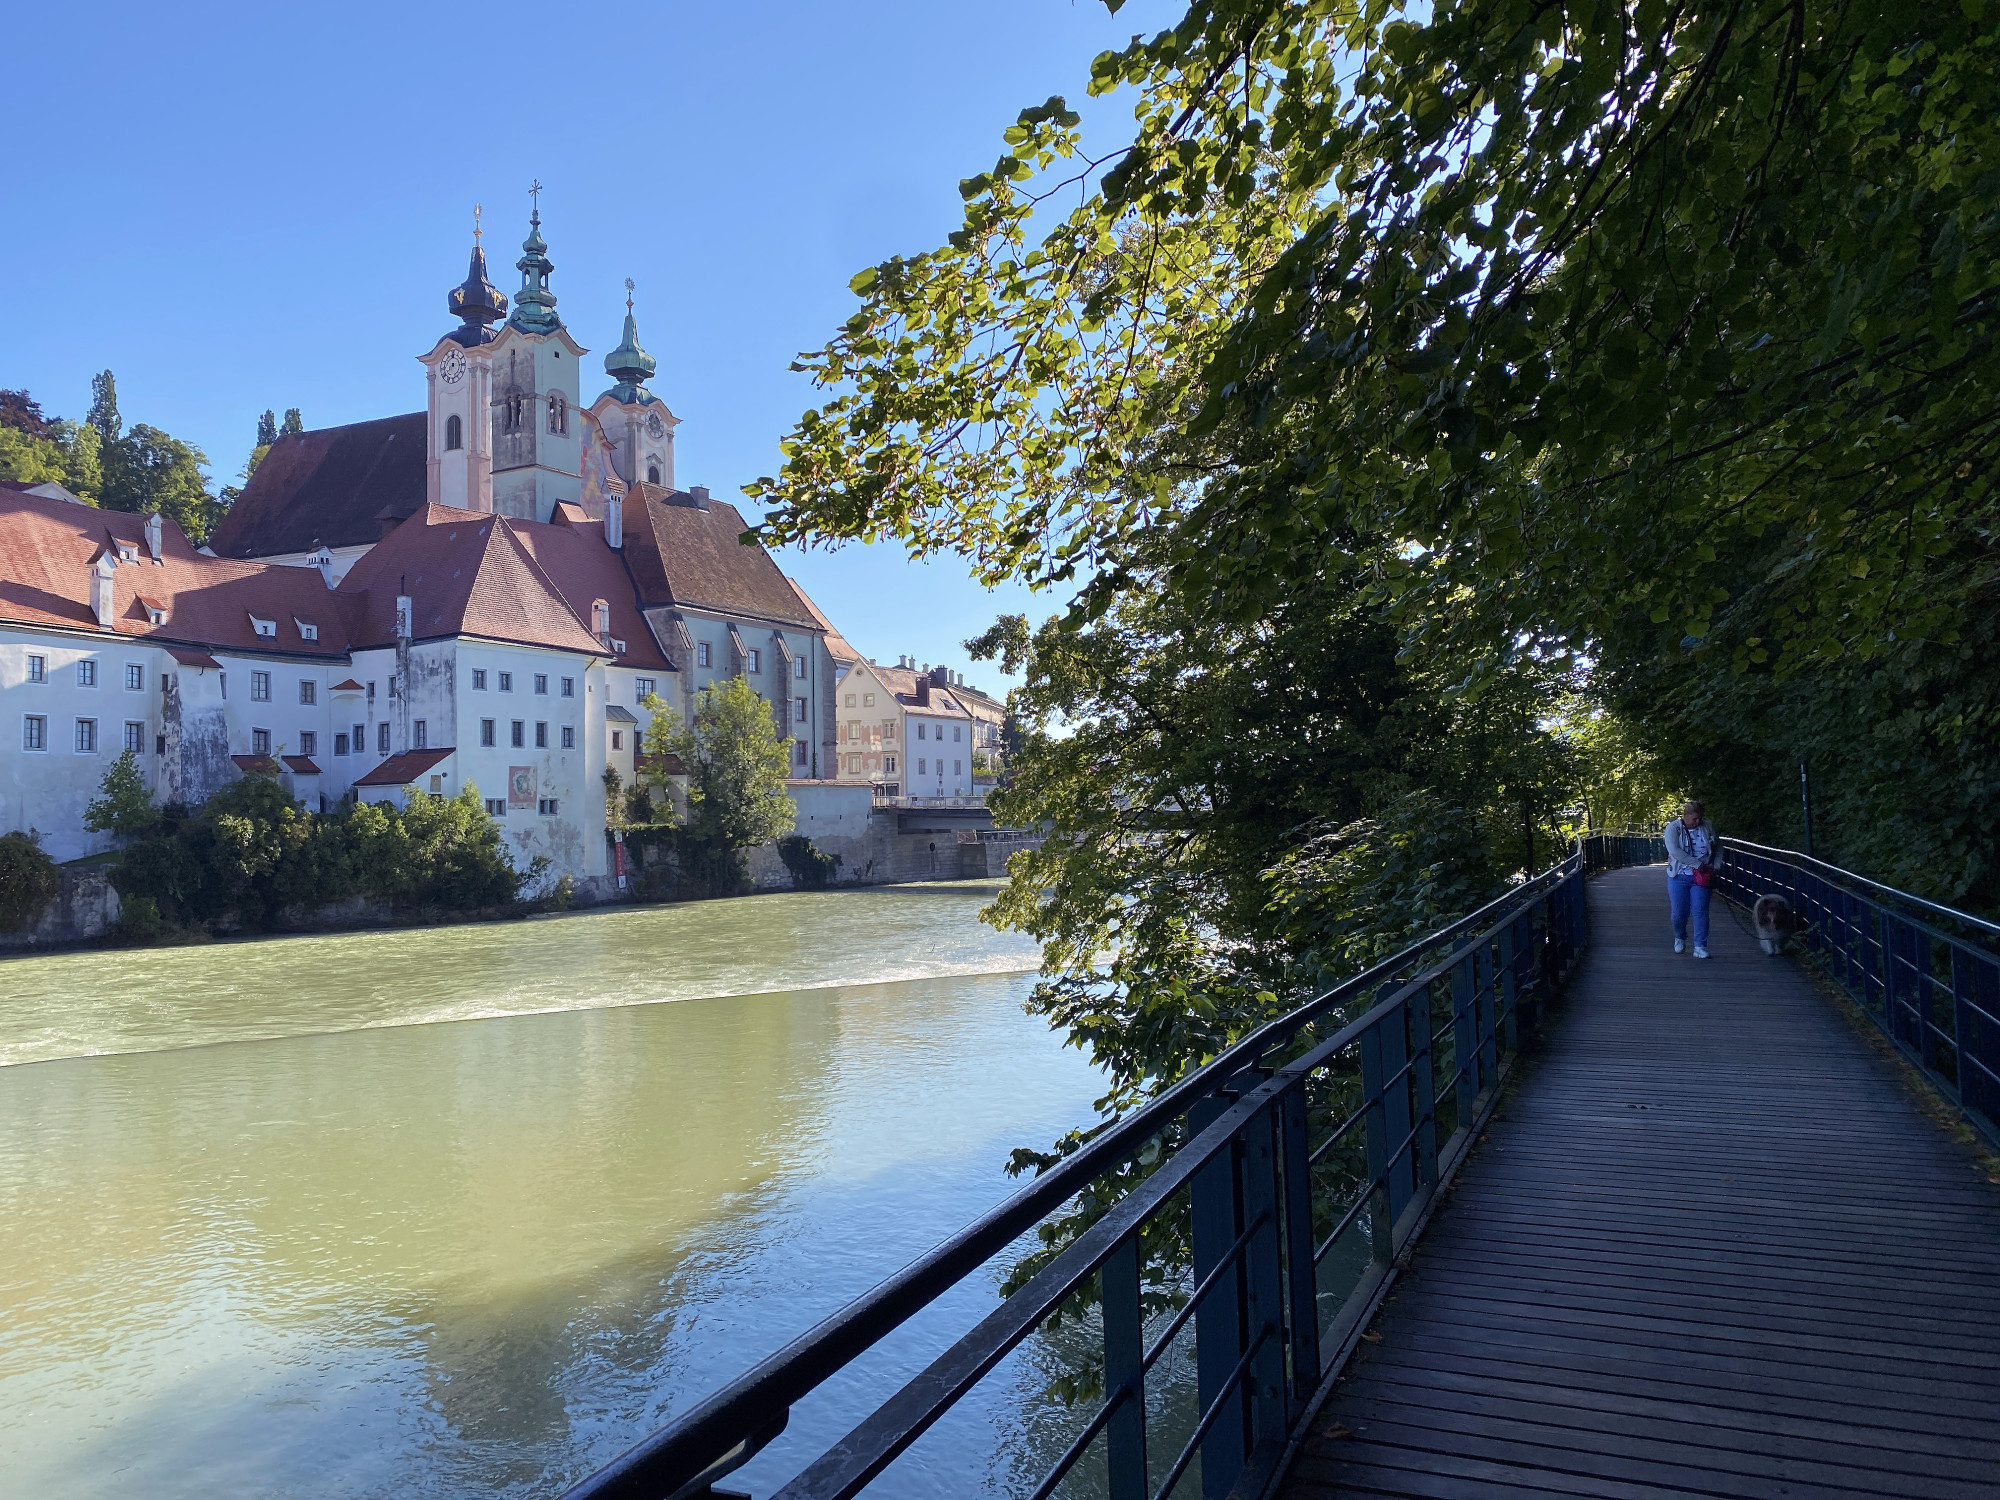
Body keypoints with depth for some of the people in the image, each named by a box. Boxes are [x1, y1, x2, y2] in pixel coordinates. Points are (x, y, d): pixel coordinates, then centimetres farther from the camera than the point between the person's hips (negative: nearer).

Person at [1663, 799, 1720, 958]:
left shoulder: (1708, 827, 2)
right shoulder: (1673, 828, -7)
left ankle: (1700, 947, -3)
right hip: (1679, 877, -1)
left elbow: (1718, 847, 16)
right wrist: (1697, 863, -24)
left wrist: (1715, 866, 2)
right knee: (1679, 912, 4)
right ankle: (1680, 938, 31)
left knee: (1700, 911, -6)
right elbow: (1674, 851, -21)